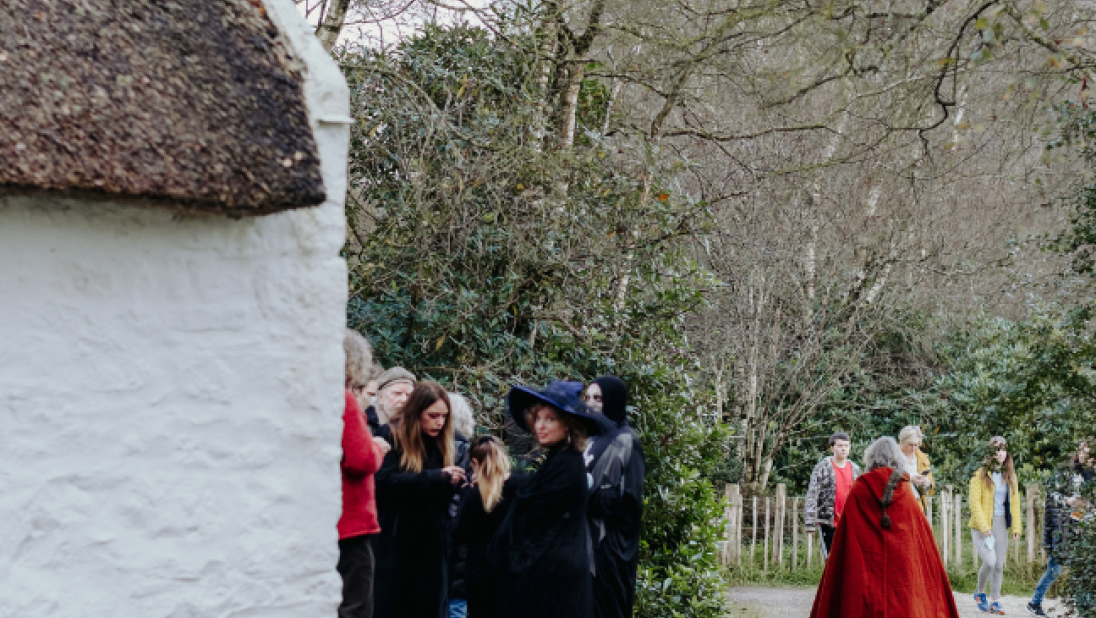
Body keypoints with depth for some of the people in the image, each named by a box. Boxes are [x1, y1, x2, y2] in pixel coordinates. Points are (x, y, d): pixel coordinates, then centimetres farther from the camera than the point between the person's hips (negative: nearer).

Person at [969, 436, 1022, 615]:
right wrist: (984, 527, -16)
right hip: (982, 525, -5)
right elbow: (974, 503, -8)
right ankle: (980, 593, 8)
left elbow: (1015, 503, 14)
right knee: (990, 561, -16)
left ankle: (995, 601, 14)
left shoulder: (1010, 476, 11)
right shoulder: (980, 474, -4)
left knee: (999, 565, 3)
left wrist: (1016, 527, 4)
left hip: (1001, 525, 5)